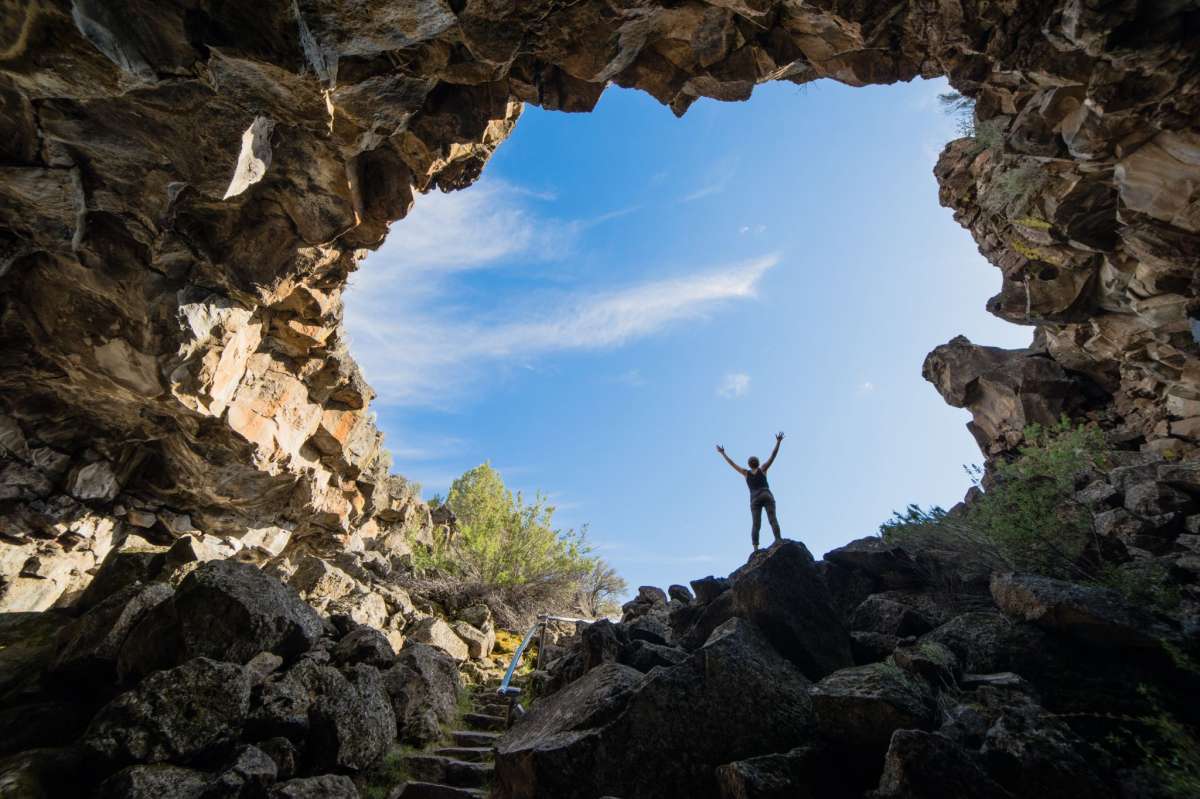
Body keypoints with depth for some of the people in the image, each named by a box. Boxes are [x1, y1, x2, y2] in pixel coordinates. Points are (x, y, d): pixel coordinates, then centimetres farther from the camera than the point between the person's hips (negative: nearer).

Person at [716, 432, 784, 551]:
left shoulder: (746, 473, 14)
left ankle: (755, 548, -19)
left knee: (756, 524, -6)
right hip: (767, 496, -1)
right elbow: (773, 456, 8)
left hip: (755, 499, 1)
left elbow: (732, 464, 19)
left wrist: (723, 453, 28)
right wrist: (778, 442, 8)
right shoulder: (762, 469, 11)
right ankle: (778, 540, -31)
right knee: (772, 519, -13)